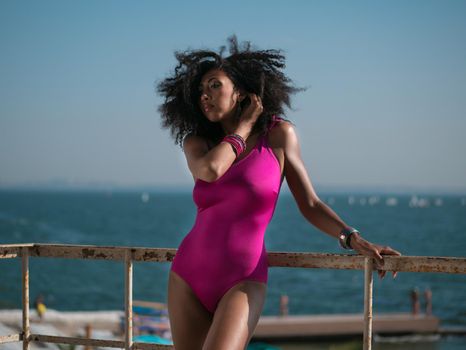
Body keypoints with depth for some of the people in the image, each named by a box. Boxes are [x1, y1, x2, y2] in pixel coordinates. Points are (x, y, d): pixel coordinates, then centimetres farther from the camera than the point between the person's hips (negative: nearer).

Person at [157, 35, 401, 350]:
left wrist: (353, 239, -11)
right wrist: (244, 126, -4)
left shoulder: (279, 134, 1)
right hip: (189, 276, 4)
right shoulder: (196, 142, 7)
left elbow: (310, 205, 3)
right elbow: (209, 170, -18)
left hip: (243, 282, -4)